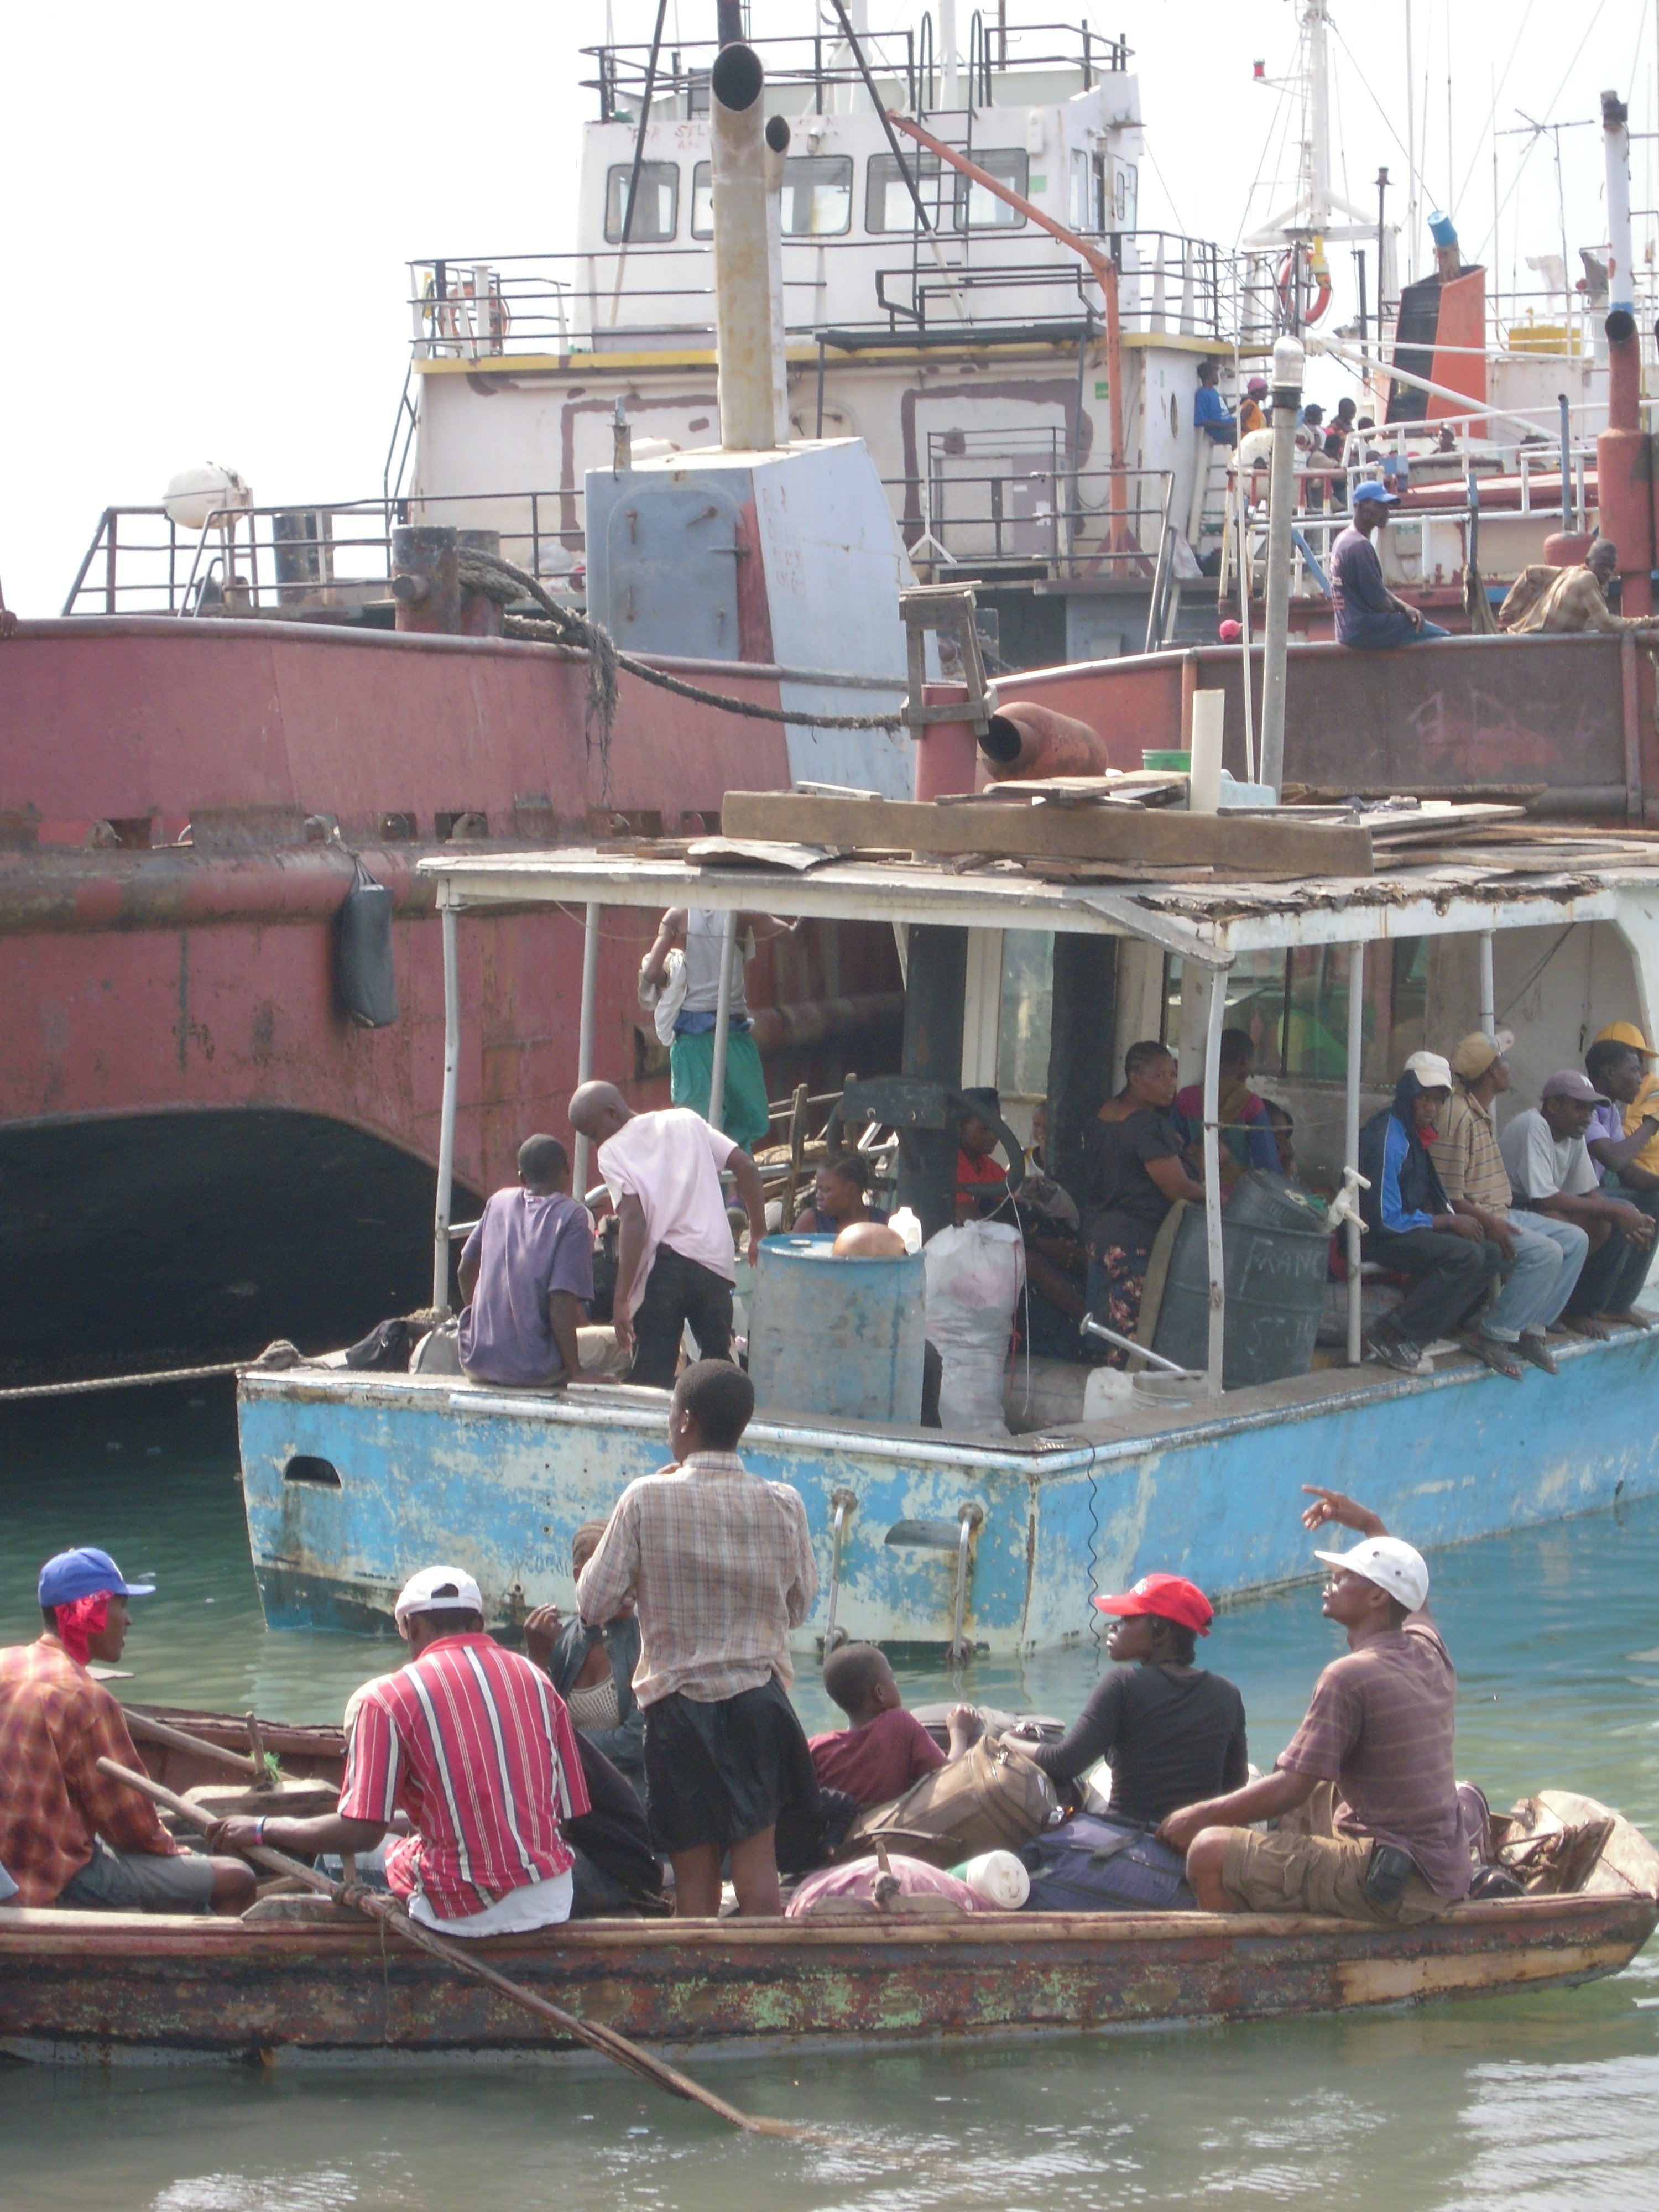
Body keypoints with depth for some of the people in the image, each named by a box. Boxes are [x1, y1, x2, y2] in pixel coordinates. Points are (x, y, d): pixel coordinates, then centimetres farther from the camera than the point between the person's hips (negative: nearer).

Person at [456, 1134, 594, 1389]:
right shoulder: (574, 1217, -9)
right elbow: (562, 1300, -17)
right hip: (534, 1370, -6)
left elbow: (466, 1270, 15)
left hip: (478, 1363, 6)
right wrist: (575, 1373, -10)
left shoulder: (499, 1202, 6)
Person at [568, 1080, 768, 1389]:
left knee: (652, 1377, -3)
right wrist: (758, 1235, 17)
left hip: (662, 1269, -5)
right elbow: (746, 1168, 8)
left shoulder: (612, 1151, 0)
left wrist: (622, 1299, -16)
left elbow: (634, 1220, -13)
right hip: (715, 1264, 5)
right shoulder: (687, 1121, 15)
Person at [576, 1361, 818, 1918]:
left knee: (694, 1875, 5)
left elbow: (593, 1603, -4)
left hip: (678, 1704, -2)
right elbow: (799, 1607, 9)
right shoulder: (783, 1505, -2)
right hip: (760, 1699, 2)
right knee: (757, 1865, 3)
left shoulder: (647, 1500, -9)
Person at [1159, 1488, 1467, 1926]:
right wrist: (1368, 1525, 40)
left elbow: (1289, 1791, -19)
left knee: (1211, 1853, -18)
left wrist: (1198, 1817, -7)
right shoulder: (1429, 1653, 7)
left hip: (1394, 1889, -10)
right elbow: (1413, 1596, 34)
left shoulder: (1350, 1676, -17)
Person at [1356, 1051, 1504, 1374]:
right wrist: (1449, 1221, -12)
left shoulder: (1417, 1133, 11)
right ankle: (1390, 1336, -24)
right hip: (1375, 1238, -10)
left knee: (1491, 1256, 1)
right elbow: (1386, 1220, -22)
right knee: (1467, 1256, -26)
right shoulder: (1388, 1138, -20)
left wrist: (1454, 1218, -2)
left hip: (1407, 1228, 10)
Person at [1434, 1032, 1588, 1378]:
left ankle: (1531, 1328, 2)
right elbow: (1450, 1196, -21)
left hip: (1497, 1214, 11)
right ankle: (1491, 1336, -18)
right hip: (1470, 1220, -11)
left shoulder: (1484, 1113, 14)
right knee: (1546, 1252, -26)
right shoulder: (1459, 1117, -19)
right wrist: (1489, 1222, -27)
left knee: (1575, 1240, 3)